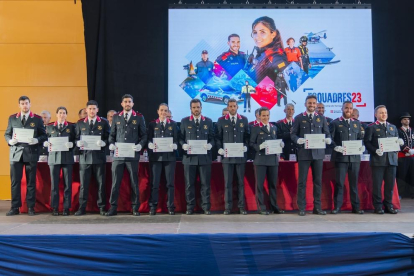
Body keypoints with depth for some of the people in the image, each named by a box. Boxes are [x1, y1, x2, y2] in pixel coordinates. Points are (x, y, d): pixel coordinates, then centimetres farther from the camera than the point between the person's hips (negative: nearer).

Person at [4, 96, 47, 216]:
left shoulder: (37, 119, 5)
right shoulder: (12, 118, 12)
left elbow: (44, 135, 2)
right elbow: (7, 134, 13)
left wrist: (36, 140, -17)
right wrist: (10, 141, -8)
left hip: (31, 153, -2)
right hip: (16, 153, 2)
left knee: (31, 181, 4)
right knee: (15, 181, 1)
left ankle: (31, 207, 12)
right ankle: (15, 207, 10)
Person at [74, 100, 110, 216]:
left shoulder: (104, 122, 6)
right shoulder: (80, 123, 11)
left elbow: (109, 138, 3)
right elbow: (76, 139, 10)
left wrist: (103, 142, -17)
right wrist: (78, 143, -11)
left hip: (99, 157, -1)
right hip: (85, 156, 1)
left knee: (101, 183, 4)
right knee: (83, 183, 2)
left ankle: (102, 207, 13)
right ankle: (82, 208, 9)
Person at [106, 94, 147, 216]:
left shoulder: (139, 117, 6)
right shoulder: (116, 117, 12)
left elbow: (144, 134, 5)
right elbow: (112, 134, 14)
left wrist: (140, 145, -11)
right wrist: (111, 144, -4)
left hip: (132, 155, -1)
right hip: (118, 155, 2)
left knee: (134, 182, 6)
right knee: (115, 182, 3)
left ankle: (135, 208, 16)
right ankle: (113, 207, 11)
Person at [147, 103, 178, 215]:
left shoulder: (173, 124, 11)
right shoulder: (152, 124, 10)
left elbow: (176, 139, 6)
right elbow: (149, 140, 5)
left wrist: (173, 146, -14)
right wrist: (151, 145, -16)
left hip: (170, 156, 0)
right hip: (155, 156, 0)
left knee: (170, 182, 2)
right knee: (154, 182, 1)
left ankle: (170, 206, 11)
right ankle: (153, 206, 8)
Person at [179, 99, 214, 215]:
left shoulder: (208, 121, 10)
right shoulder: (184, 121, 8)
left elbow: (212, 137, 8)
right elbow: (180, 137, 6)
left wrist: (210, 145, -12)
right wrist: (184, 145, -14)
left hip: (204, 157, 0)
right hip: (189, 157, 0)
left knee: (205, 183, 3)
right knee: (189, 183, 4)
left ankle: (206, 207, 11)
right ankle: (190, 207, 13)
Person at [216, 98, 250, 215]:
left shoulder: (244, 120, 9)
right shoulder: (221, 120, 6)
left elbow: (247, 135, 10)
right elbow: (218, 137, 5)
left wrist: (246, 146, -4)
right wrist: (220, 149, -7)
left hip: (240, 155, 1)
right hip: (227, 155, -1)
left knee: (241, 182, 5)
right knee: (228, 182, 1)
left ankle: (241, 206, 13)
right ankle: (228, 207, 8)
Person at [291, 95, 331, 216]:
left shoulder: (322, 118, 11)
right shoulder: (299, 118, 5)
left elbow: (327, 133, 9)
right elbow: (293, 134, 1)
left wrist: (328, 139, -14)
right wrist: (298, 139, -20)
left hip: (318, 153, 2)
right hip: (304, 153, -2)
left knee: (318, 180, 6)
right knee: (302, 181, 0)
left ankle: (317, 207, 16)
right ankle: (301, 208, 8)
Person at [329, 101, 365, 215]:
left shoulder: (357, 123, 17)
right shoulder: (335, 123, 4)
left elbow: (360, 138, 17)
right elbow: (330, 138, -2)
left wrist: (362, 146, -3)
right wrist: (336, 147, -18)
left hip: (354, 157, 4)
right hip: (340, 157, -3)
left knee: (354, 183, 8)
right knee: (339, 182, -2)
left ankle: (356, 207, 15)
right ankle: (337, 206, 6)